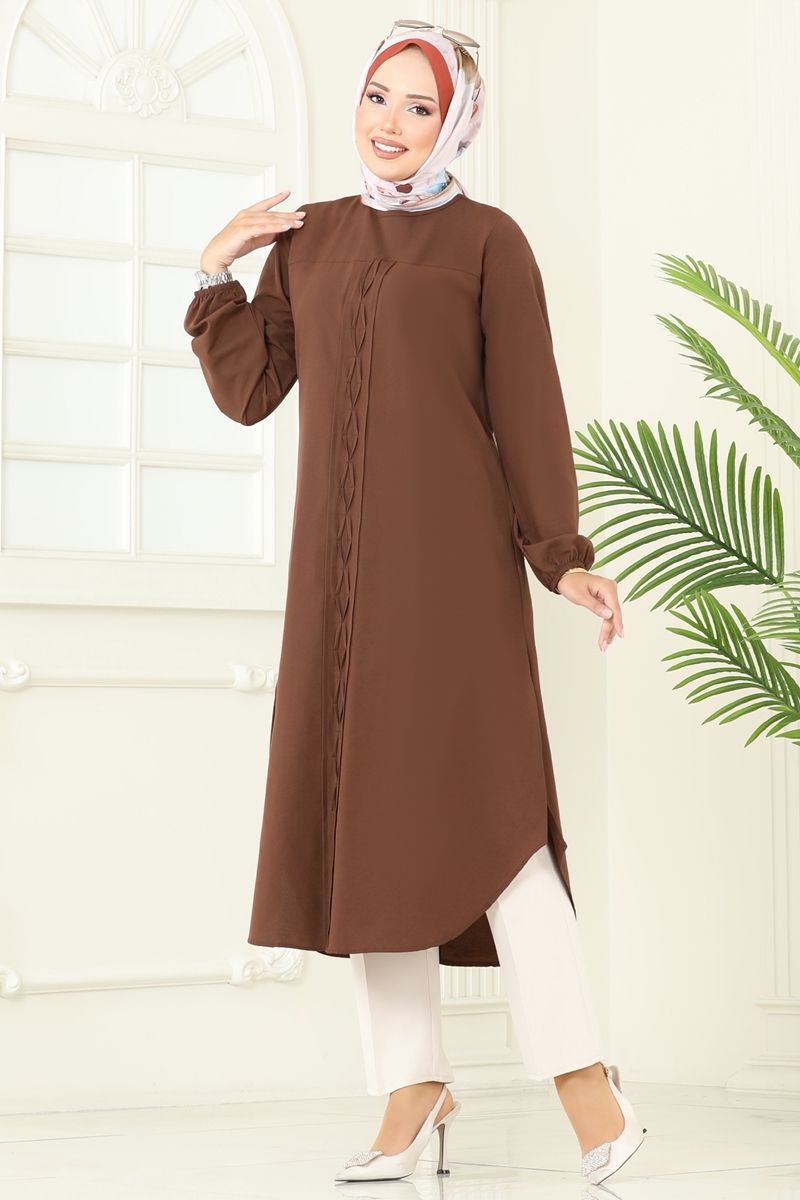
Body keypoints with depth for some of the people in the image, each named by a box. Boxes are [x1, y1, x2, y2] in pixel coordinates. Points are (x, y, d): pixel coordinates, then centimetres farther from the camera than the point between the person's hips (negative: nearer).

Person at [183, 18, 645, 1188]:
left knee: (476, 801, -15)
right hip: (341, 565, 5)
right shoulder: (309, 241, 15)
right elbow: (248, 390, 14)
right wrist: (216, 274, 4)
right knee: (364, 812, 2)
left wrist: (562, 556, -11)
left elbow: (529, 408, -2)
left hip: (450, 555, -5)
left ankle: (585, 1080, -13)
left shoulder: (488, 241, 2)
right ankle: (414, 1087, 7)